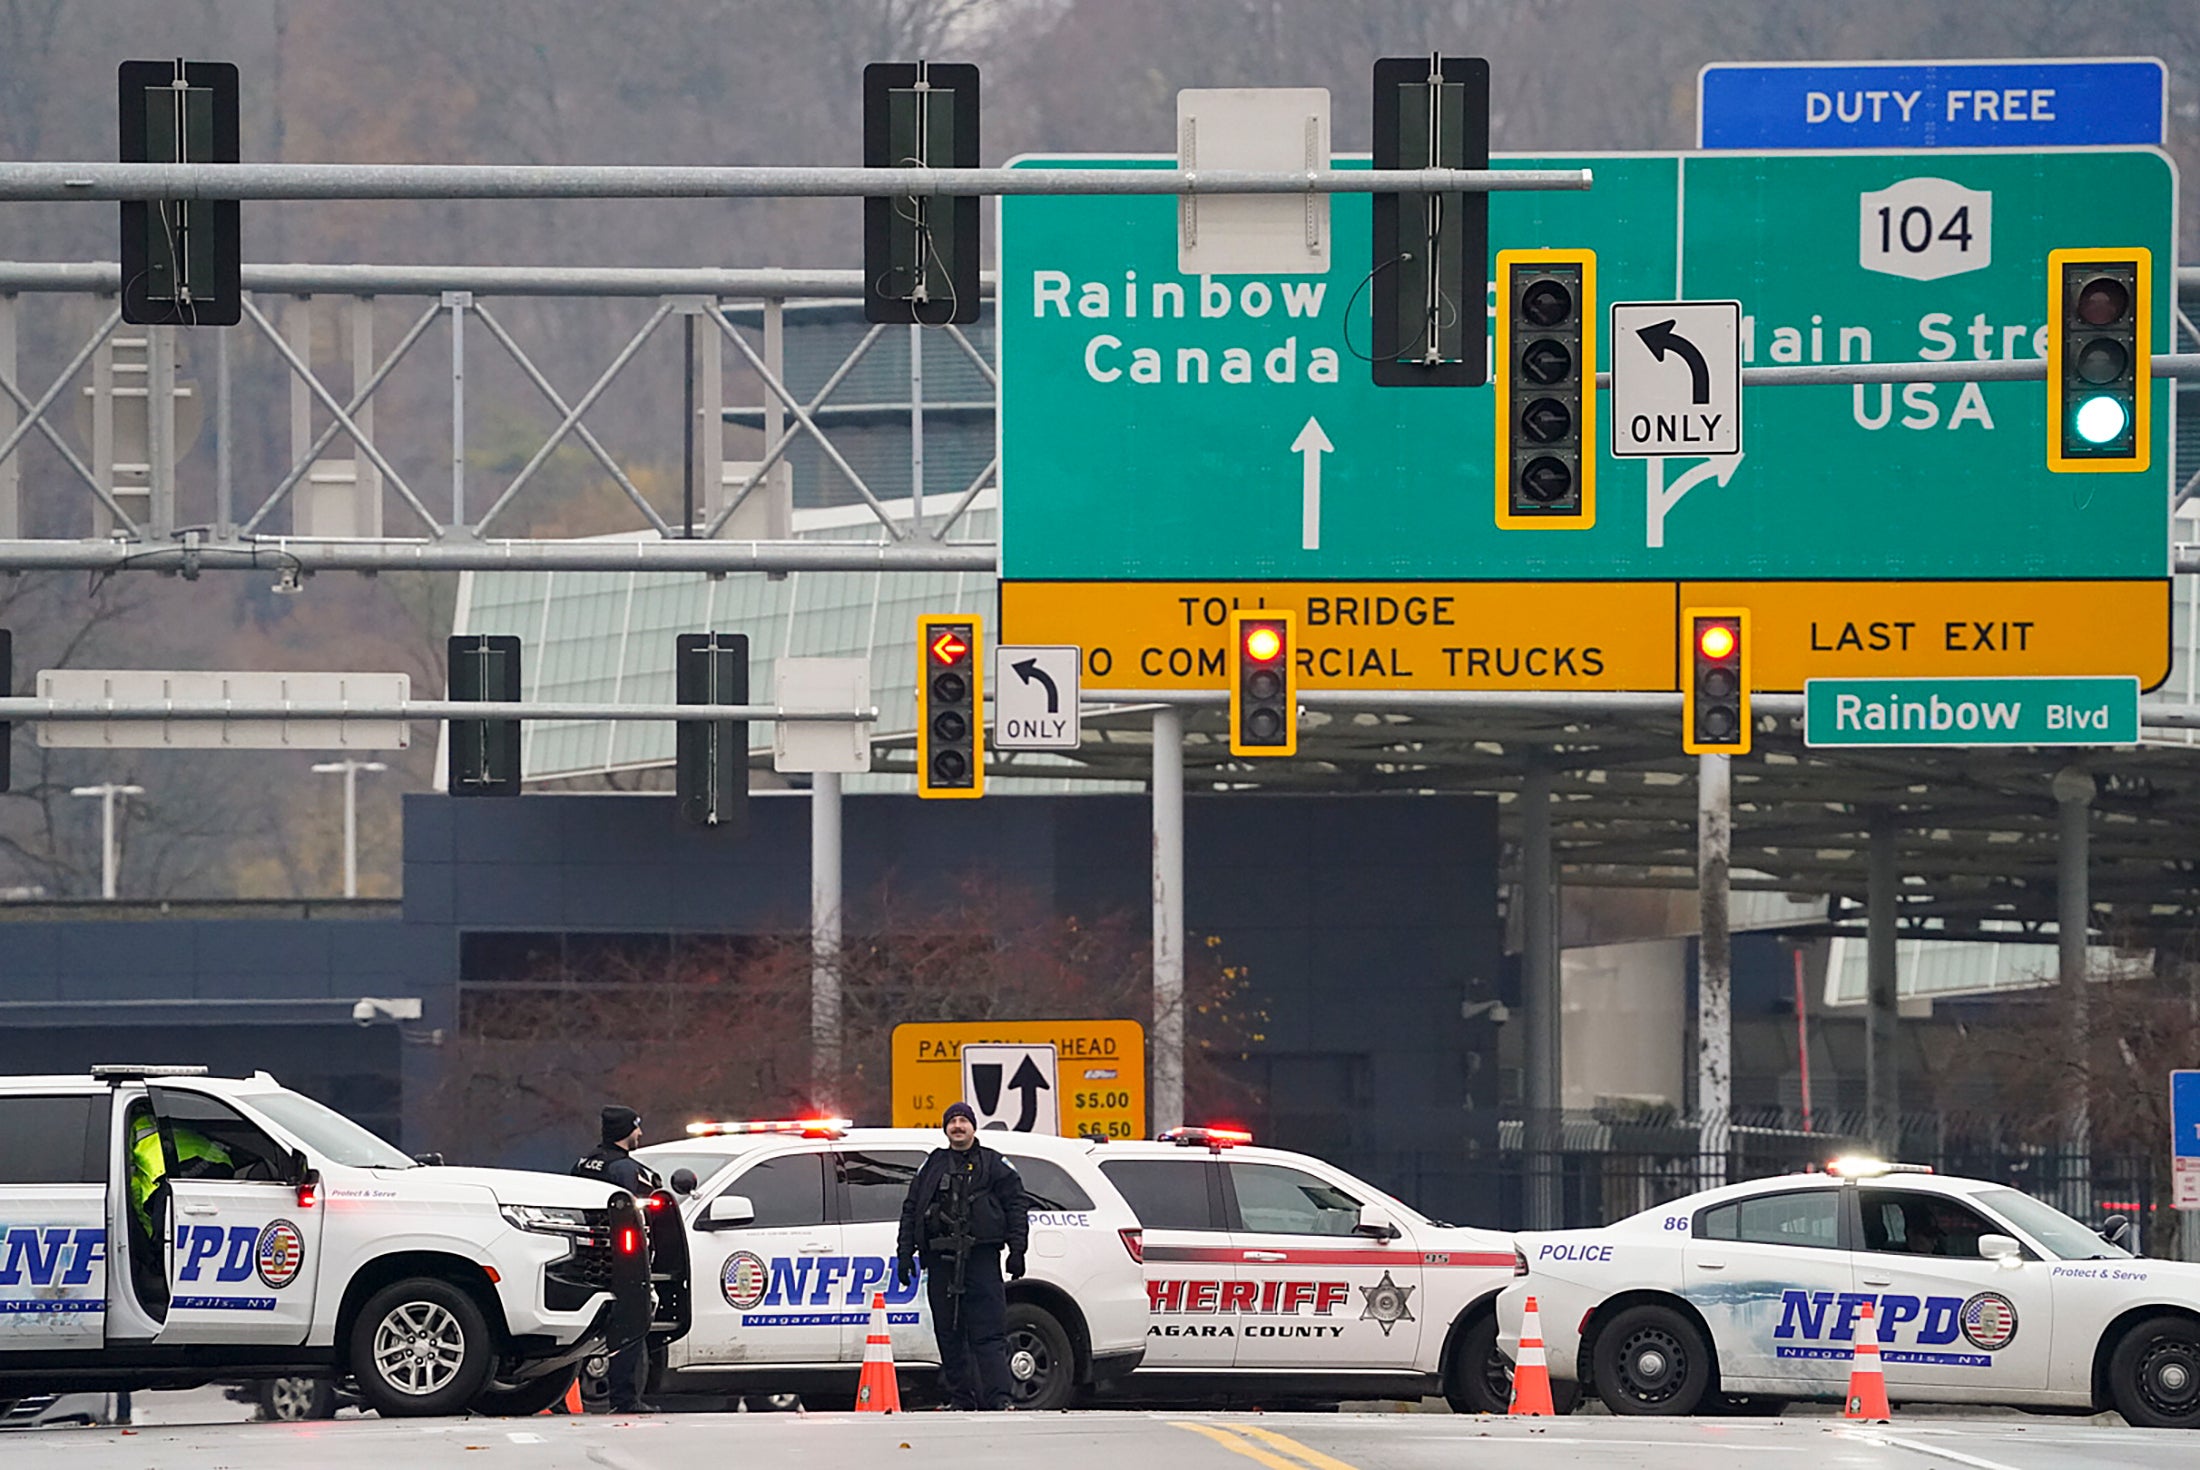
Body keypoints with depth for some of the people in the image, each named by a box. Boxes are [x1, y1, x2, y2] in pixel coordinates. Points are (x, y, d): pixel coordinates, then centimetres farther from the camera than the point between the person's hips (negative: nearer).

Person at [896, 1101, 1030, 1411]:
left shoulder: (994, 1165, 9)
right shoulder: (933, 1166, 17)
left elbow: (1017, 1207, 6)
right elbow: (911, 1210, 18)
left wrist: (1017, 1250, -3)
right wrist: (905, 1253, 10)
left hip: (981, 1258, -4)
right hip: (941, 1260, 4)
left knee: (988, 1333, -10)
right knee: (948, 1334, 3)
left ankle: (997, 1399, -14)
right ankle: (960, 1399, 9)